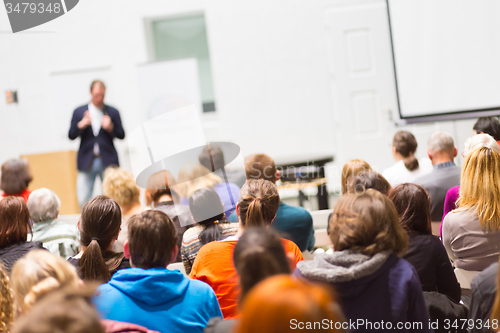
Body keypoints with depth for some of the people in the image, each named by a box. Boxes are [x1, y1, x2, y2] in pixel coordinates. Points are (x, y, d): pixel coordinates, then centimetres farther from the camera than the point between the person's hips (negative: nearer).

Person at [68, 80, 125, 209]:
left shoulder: (113, 112, 8)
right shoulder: (79, 112, 9)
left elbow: (121, 135, 6)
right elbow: (71, 136, 4)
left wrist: (110, 128, -13)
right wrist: (81, 125, -13)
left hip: (108, 161, 0)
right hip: (87, 162, 1)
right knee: (83, 200, -4)